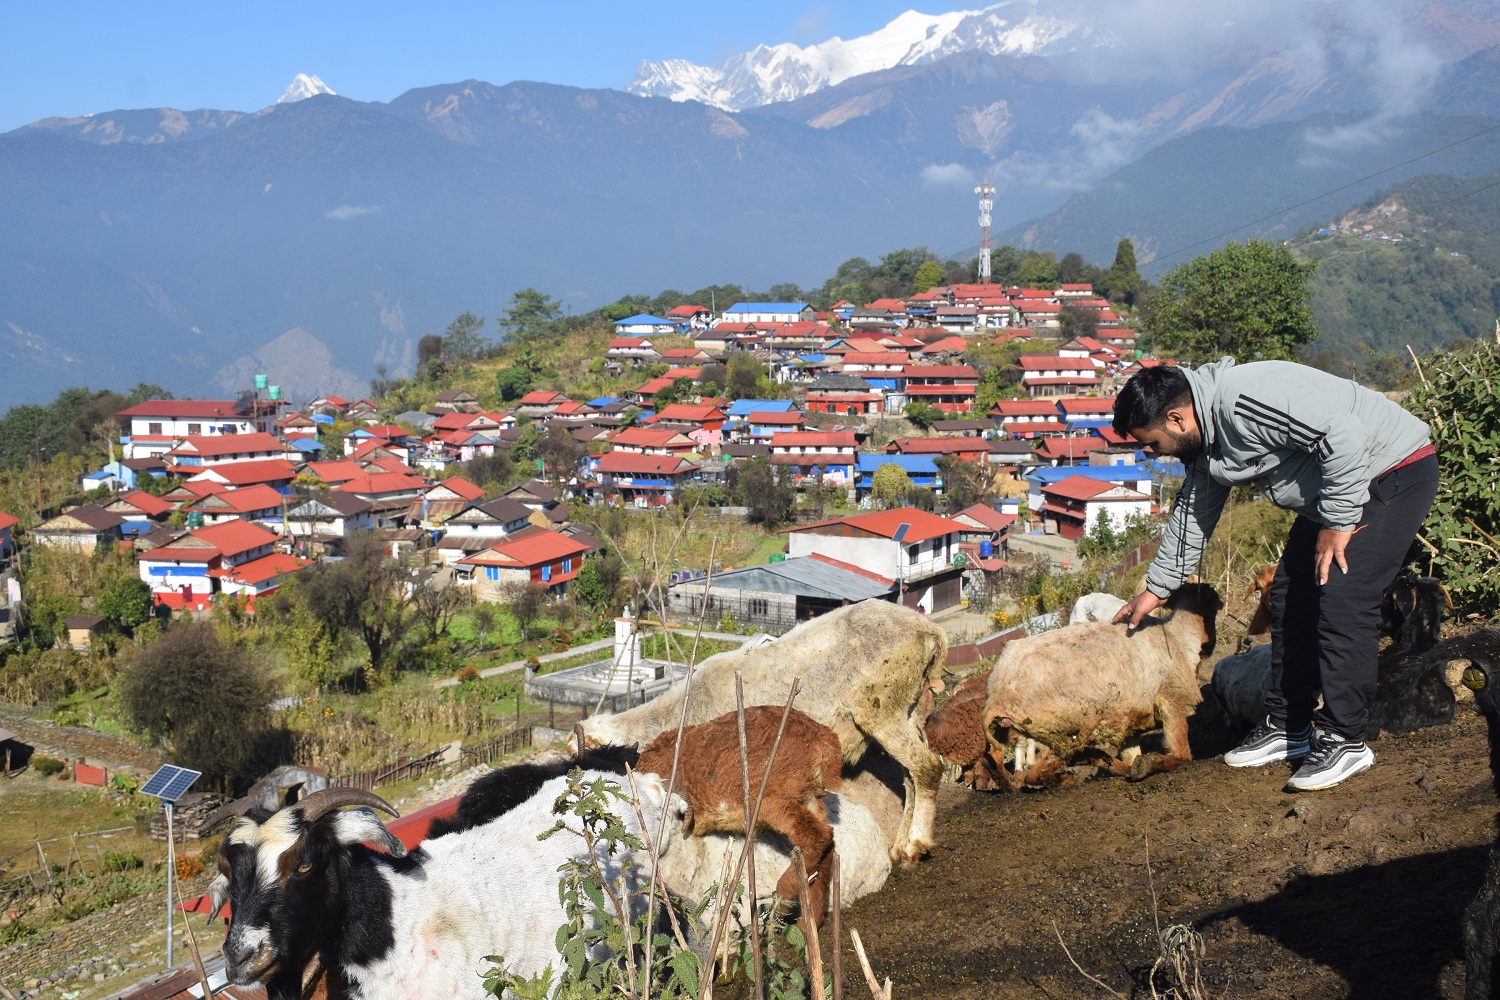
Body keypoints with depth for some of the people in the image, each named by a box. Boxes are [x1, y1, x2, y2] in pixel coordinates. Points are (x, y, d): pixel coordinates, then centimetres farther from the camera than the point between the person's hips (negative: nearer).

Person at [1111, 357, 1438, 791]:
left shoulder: (1243, 401, -30)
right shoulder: (1203, 444, 3)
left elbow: (1344, 436, -33)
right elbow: (1191, 513, 17)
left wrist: (1337, 524, -24)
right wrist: (1157, 588, 22)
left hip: (1397, 473, -11)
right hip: (1333, 494, 11)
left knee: (1342, 599, -18)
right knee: (1289, 596, 10)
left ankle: (1344, 741, -11)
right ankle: (1287, 729, 18)